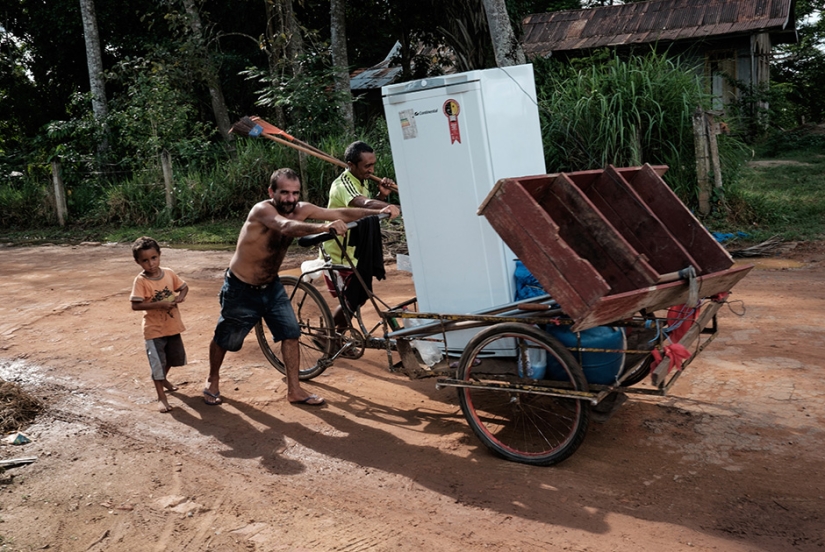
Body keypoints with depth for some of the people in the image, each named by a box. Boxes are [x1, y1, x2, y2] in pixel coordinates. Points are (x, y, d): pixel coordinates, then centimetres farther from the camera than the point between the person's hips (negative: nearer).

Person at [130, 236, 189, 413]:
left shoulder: (169, 273, -5)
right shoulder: (141, 281, -19)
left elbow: (184, 287, 9)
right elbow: (135, 305, -24)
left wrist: (180, 297, -13)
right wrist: (159, 304, -30)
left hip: (173, 325, 6)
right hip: (154, 329, -5)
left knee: (175, 357, 23)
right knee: (157, 363, -1)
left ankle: (163, 379, 50)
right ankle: (161, 397, 12)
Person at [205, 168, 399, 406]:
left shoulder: (301, 209, -12)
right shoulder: (262, 210, -31)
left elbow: (340, 213, -15)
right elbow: (287, 226, -52)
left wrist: (378, 212, -28)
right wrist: (324, 227, -69)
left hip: (271, 286, 6)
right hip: (241, 289, -5)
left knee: (290, 333, -1)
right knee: (224, 340, 11)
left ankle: (294, 390, 12)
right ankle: (212, 382, 36)